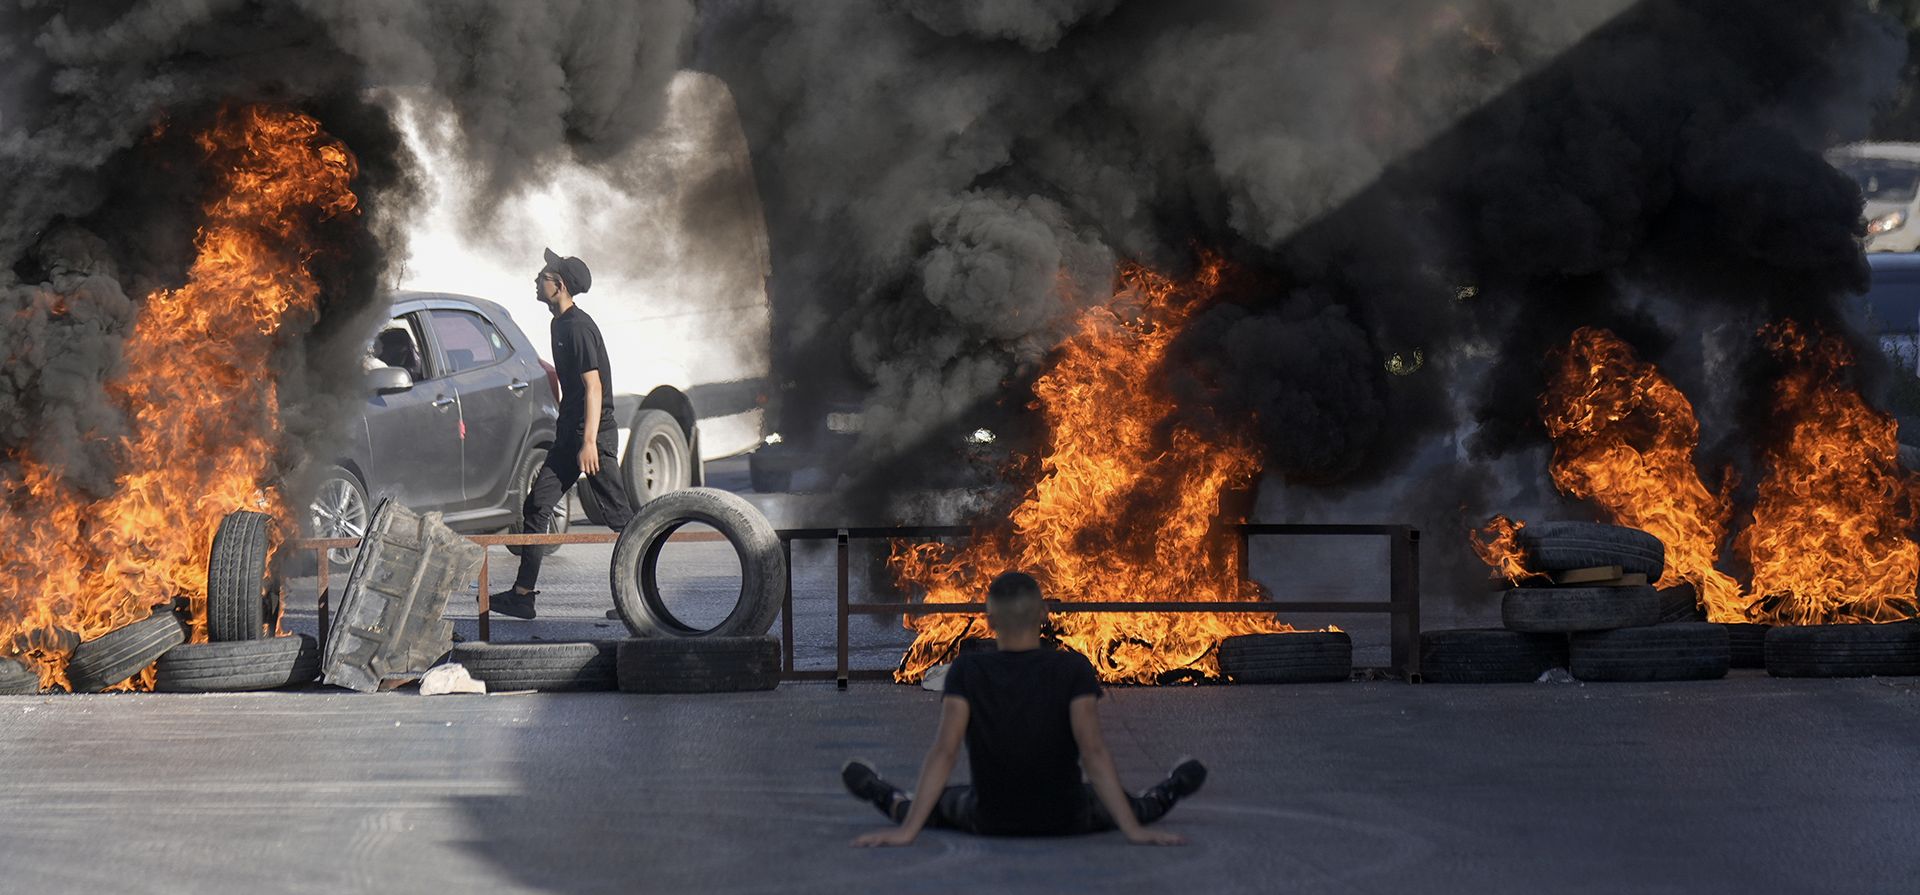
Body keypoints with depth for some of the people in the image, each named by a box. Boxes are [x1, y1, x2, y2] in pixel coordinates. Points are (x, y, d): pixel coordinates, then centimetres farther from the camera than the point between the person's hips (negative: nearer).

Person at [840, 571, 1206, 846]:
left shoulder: (967, 671, -16)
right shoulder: (1073, 669, -18)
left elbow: (944, 752, -23)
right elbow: (1093, 752, -26)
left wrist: (907, 830, -25)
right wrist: (1133, 830, -28)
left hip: (990, 821, 0)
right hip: (1066, 820, 1)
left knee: (944, 801, 34)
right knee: (1111, 802, 34)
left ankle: (893, 803, 59)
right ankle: (1161, 799, 61)